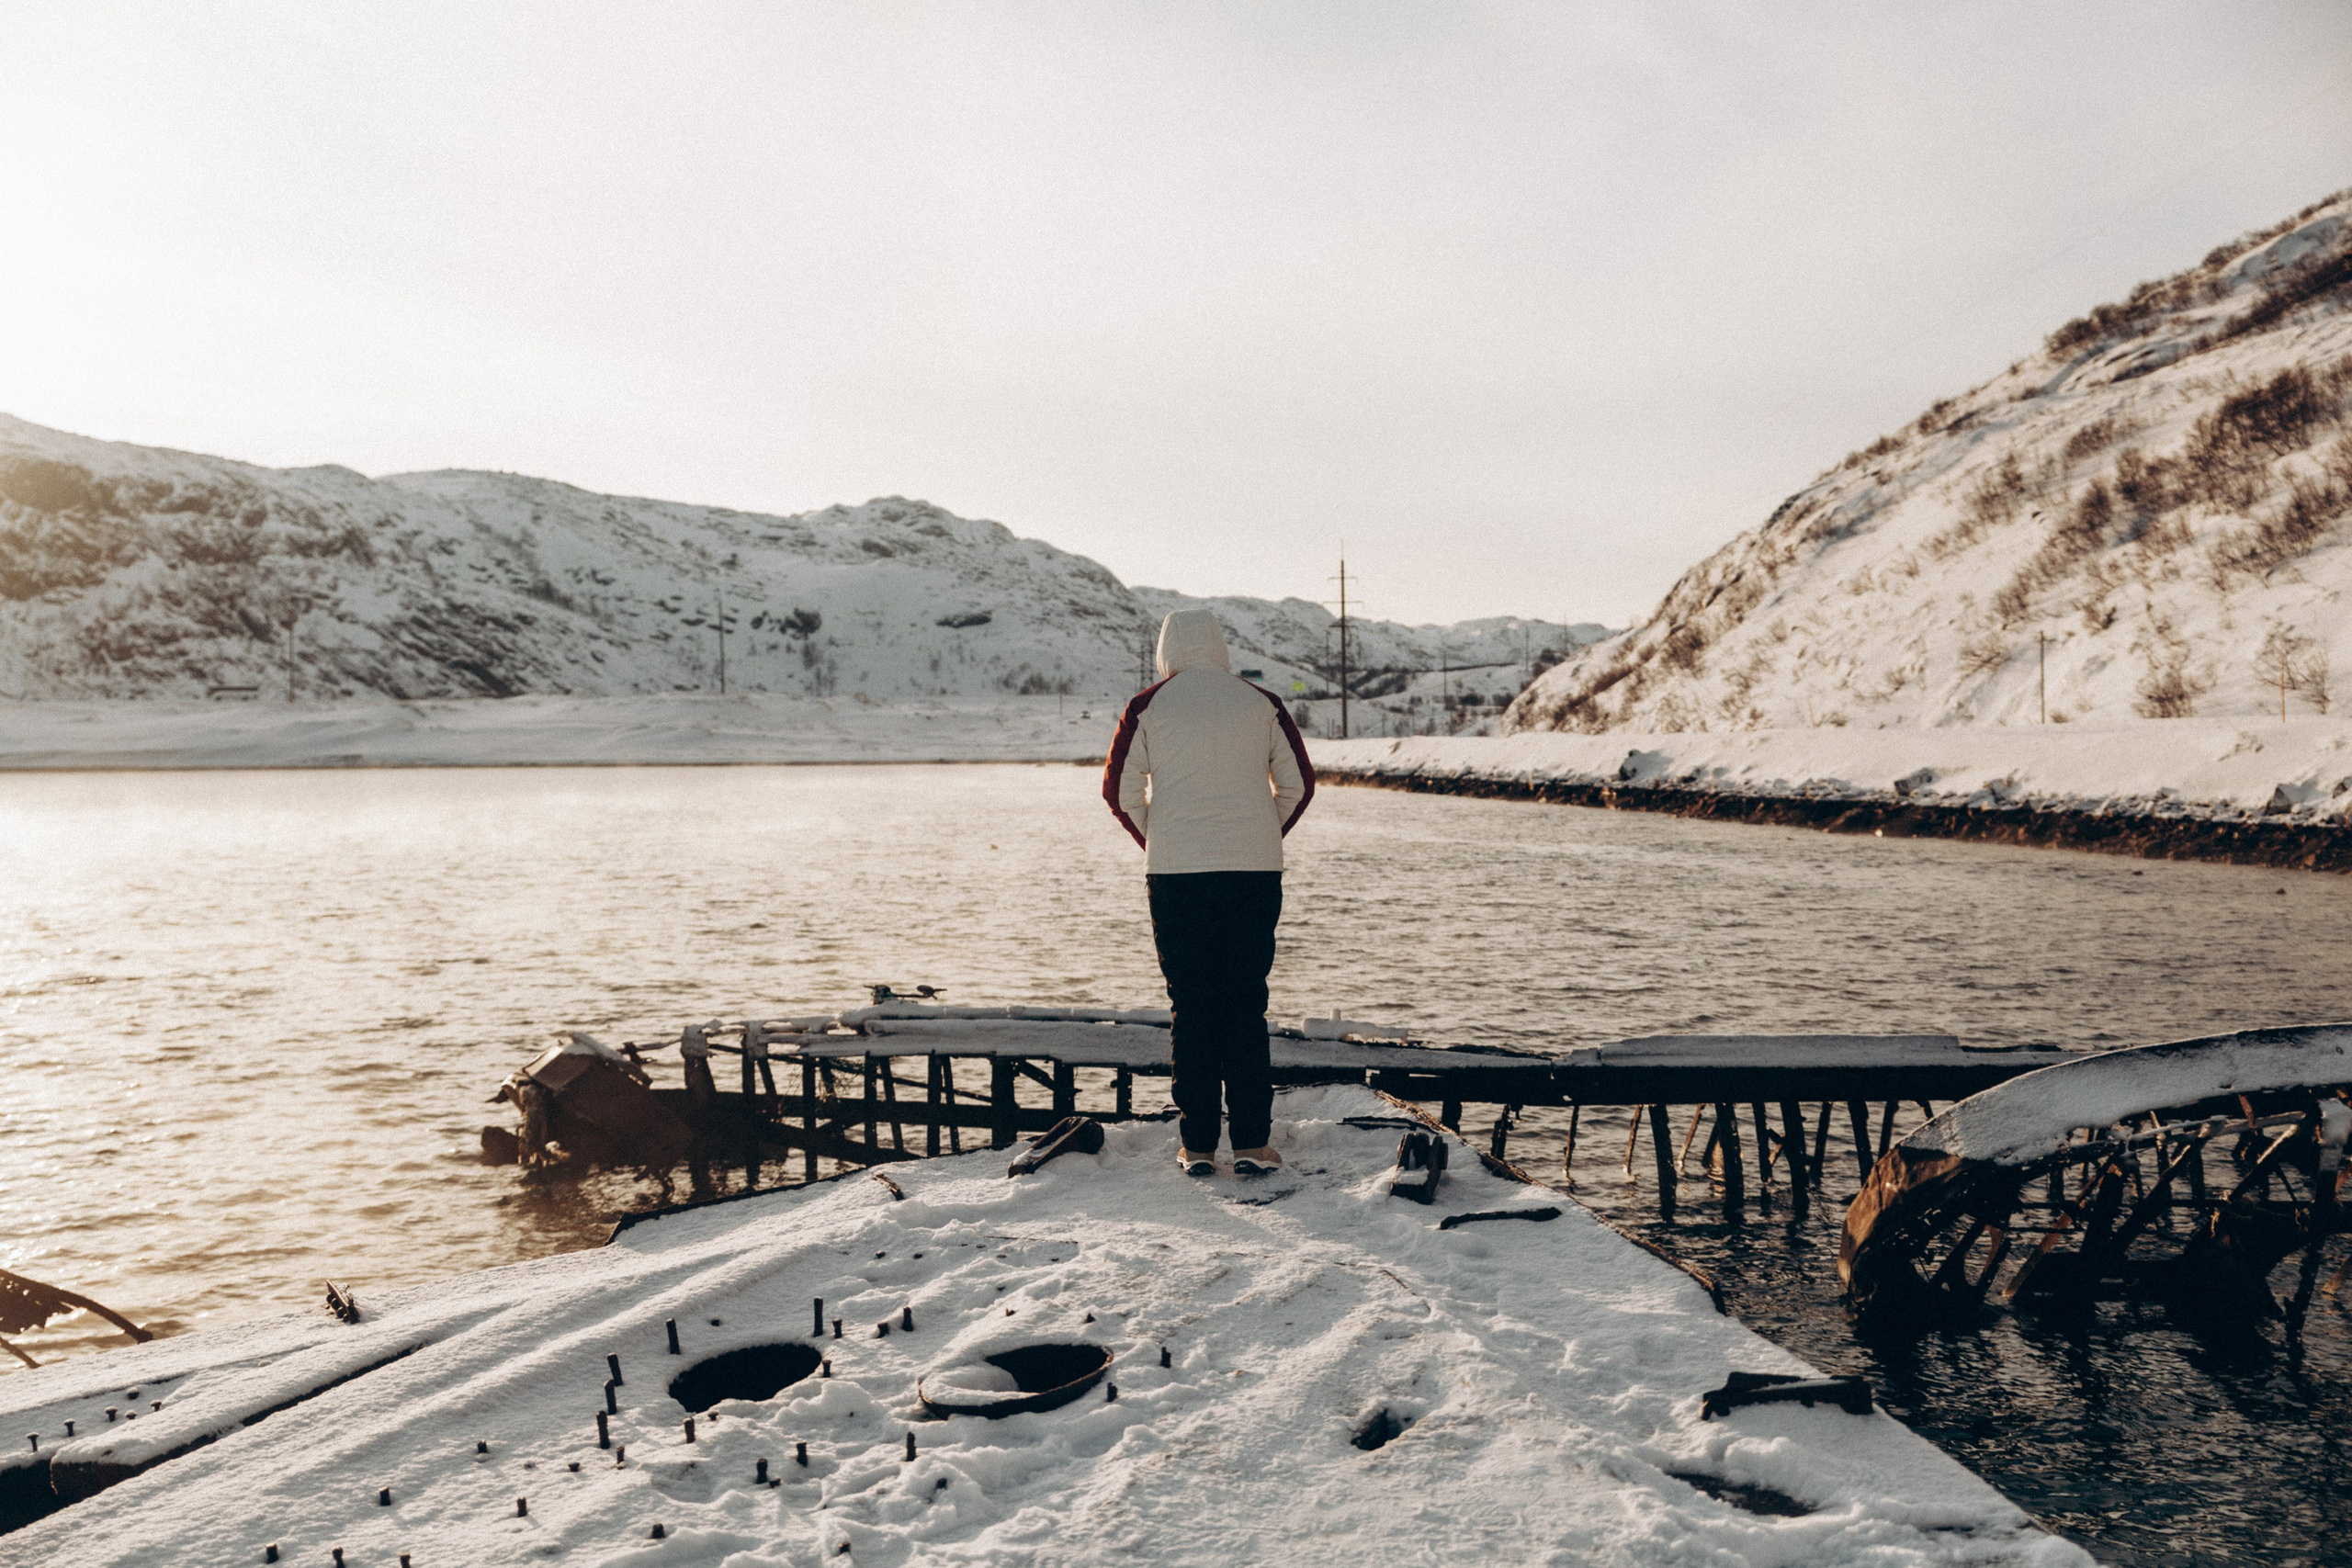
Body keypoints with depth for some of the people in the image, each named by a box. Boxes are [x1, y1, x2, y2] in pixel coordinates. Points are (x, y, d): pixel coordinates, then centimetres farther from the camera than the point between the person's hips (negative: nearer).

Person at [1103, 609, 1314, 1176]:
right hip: (1255, 873, 1)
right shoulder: (1262, 703, 6)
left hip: (1174, 874, -1)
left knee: (1190, 1008, 6)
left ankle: (1197, 1145, 7)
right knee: (1247, 1007, 7)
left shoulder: (1148, 705, 2)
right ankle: (1252, 1143, 5)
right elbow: (1298, 784, 7)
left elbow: (1120, 790, 2)